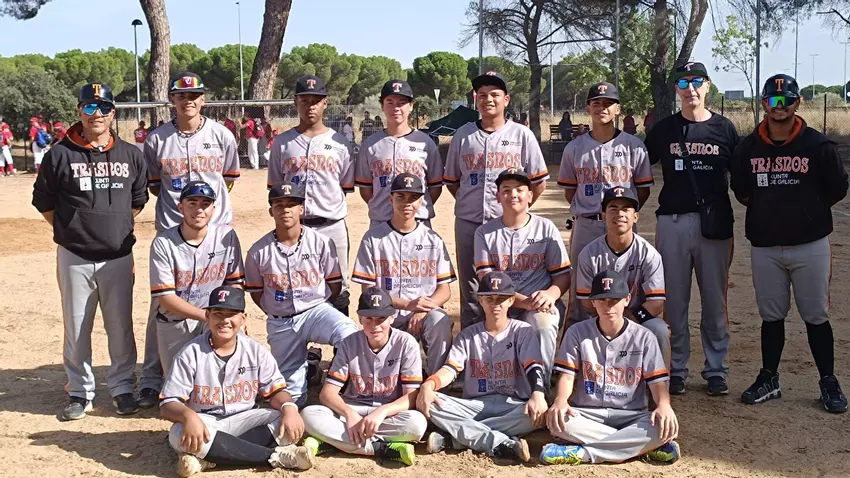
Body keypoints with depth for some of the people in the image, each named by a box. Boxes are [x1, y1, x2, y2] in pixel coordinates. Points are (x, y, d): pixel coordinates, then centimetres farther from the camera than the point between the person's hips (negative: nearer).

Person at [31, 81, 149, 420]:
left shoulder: (130, 155, 4)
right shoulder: (60, 155, -3)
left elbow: (138, 199, 15)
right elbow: (43, 201, 6)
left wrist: (118, 228, 8)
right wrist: (70, 230, 2)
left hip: (118, 256, 1)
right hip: (75, 258, -1)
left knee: (121, 326, 7)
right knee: (76, 328, 7)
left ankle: (122, 388, 21)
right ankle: (80, 392, 19)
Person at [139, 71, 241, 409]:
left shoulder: (221, 135, 2)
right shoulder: (157, 139, 1)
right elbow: (153, 185, 12)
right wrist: (178, 203, 7)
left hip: (217, 229, 1)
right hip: (171, 230, 0)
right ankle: (151, 380, 8)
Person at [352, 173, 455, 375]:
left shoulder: (433, 239, 9)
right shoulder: (373, 238, 4)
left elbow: (445, 290, 5)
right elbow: (368, 290, 0)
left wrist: (423, 311, -16)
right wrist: (408, 304, -14)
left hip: (425, 312, 1)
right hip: (386, 315, -1)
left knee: (440, 321, -33)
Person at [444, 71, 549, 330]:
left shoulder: (522, 135, 3)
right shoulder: (463, 135, 9)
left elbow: (539, 181, 4)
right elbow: (452, 180, 15)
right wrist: (470, 204, 8)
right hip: (468, 223, 2)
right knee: (470, 289, 7)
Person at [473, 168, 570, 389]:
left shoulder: (546, 228, 6)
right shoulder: (485, 233, 6)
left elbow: (563, 274, 5)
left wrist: (550, 293, -20)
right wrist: (523, 301, -19)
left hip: (540, 304, 0)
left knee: (543, 324, -34)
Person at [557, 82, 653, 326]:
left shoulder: (634, 146, 3)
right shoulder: (574, 148, 7)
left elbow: (644, 189, 7)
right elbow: (569, 191, 13)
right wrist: (585, 210, 1)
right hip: (585, 225, 1)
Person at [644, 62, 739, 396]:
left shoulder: (724, 129, 6)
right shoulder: (664, 129, 7)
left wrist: (733, 228, 3)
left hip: (715, 223, 0)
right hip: (672, 221, 0)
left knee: (715, 300, 5)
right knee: (673, 300, 5)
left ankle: (716, 370, 16)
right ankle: (676, 369, 15)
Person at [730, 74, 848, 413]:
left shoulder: (817, 145, -5)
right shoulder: (749, 147, 2)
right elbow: (741, 191, 14)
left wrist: (806, 212, 7)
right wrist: (769, 210, 8)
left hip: (810, 246, -2)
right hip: (764, 247, 2)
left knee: (816, 317, 5)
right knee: (771, 317, 12)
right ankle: (769, 380, 24)